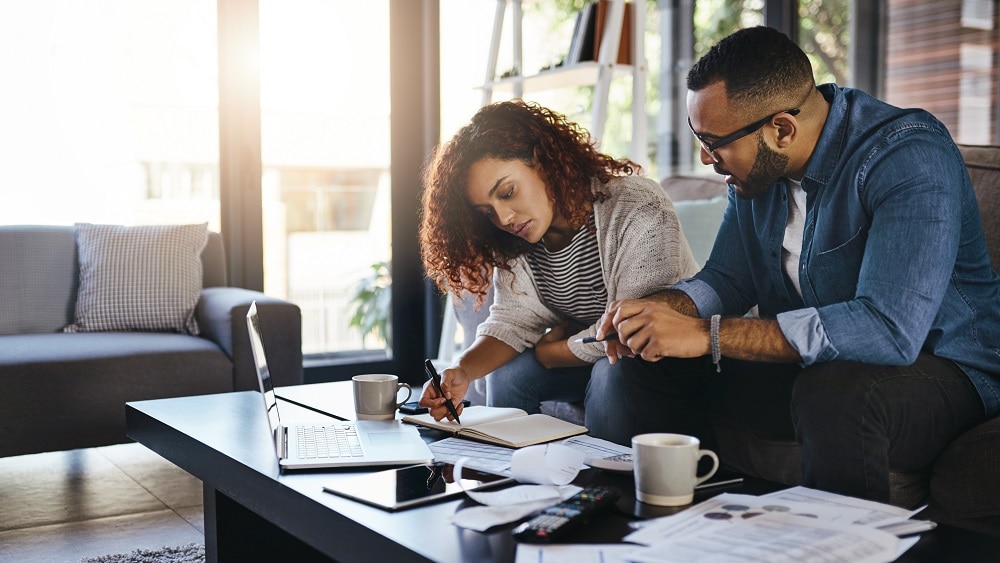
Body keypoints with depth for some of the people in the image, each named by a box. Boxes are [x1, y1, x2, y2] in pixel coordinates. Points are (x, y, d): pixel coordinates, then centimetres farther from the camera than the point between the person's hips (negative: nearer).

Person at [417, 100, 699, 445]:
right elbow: (512, 321, -6)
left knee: (613, 370, -33)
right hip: (586, 356, 6)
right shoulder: (515, 244, -4)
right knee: (506, 372, -13)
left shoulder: (638, 210, -26)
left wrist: (547, 351, -14)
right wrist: (463, 371, -26)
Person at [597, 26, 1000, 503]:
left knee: (833, 393, -39)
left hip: (936, 363, -7)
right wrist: (657, 310, -15)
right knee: (648, 356, -3)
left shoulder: (910, 158, -25)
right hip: (807, 362, 7)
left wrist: (706, 334, -35)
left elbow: (888, 328, -36)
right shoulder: (757, 164, -1)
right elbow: (727, 280, 8)